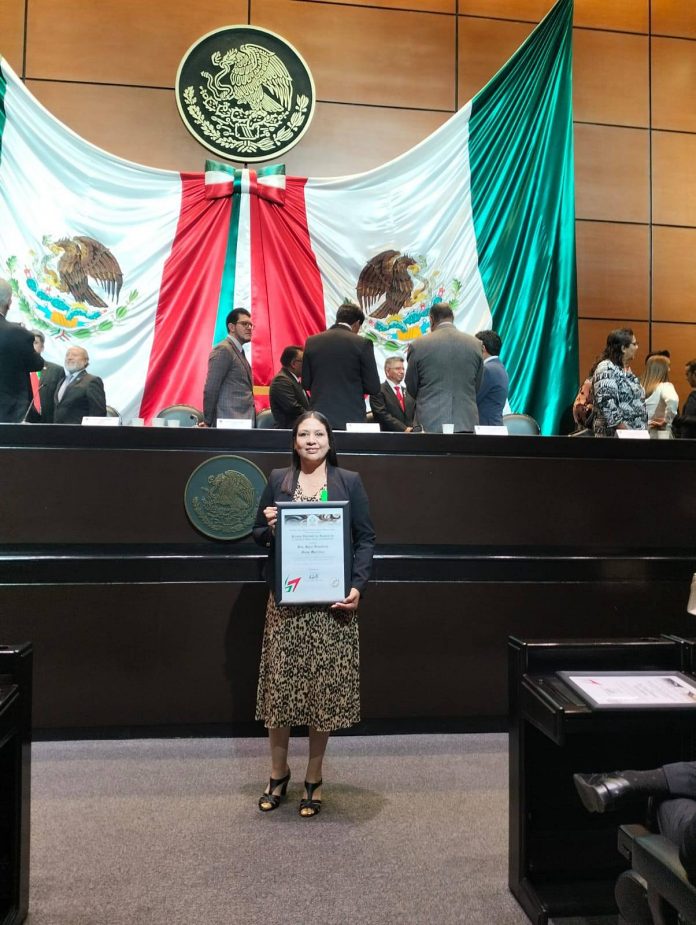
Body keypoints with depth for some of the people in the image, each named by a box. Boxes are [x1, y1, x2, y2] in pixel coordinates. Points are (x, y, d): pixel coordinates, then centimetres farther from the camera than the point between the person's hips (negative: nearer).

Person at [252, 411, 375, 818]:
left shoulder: (349, 482, 5)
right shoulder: (278, 480, 8)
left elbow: (366, 538, 2)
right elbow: (258, 535, 12)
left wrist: (358, 586, -10)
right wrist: (268, 528, -11)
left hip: (332, 600, -1)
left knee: (326, 687, 5)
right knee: (280, 684, 5)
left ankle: (314, 780, 23)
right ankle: (278, 773, 27)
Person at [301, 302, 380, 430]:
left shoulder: (312, 341, 4)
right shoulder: (362, 343, -6)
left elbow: (306, 383, 8)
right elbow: (373, 387, -4)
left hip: (319, 419, 3)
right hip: (351, 419, -3)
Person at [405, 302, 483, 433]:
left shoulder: (418, 345, -2)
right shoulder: (475, 344, 4)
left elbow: (411, 389, 9)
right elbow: (476, 387, 12)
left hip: (429, 423, -2)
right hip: (466, 423, 2)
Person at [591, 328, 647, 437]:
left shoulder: (626, 368, 16)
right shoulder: (606, 369, -13)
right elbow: (607, 405, -22)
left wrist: (645, 424, 16)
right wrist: (627, 433, -23)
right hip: (615, 435, -9)